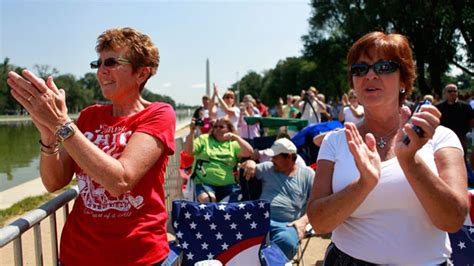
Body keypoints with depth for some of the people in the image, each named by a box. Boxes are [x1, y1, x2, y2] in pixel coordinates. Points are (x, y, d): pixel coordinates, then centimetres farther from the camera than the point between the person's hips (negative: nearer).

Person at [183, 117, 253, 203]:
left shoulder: (233, 144, 13)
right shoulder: (204, 139, 12)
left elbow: (249, 152, -3)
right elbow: (188, 151, -1)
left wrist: (236, 137, -12)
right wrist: (192, 131, -11)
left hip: (228, 185, 2)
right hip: (205, 183, -1)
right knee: (206, 199, -32)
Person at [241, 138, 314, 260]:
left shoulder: (307, 174, 10)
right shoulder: (267, 168, 18)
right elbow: (242, 167, 28)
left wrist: (303, 220, -11)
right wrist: (249, 162, 5)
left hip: (286, 225, -2)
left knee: (287, 242, -38)